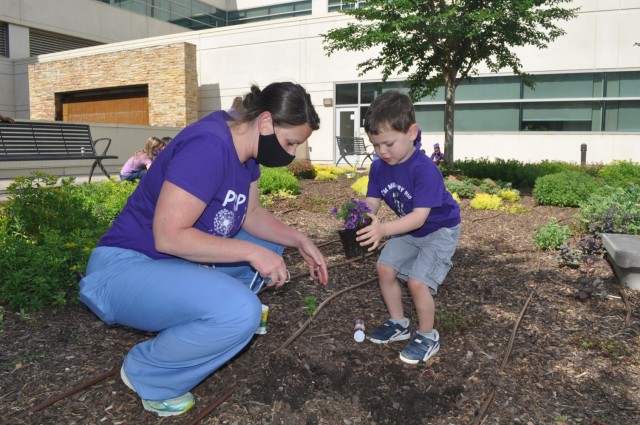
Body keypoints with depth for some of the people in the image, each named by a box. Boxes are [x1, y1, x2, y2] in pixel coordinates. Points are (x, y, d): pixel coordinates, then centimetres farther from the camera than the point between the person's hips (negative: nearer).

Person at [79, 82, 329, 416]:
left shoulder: (245, 148, 2)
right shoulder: (209, 146, -27)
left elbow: (251, 214, 11)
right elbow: (168, 236, -29)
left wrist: (299, 241, -2)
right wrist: (252, 253, -24)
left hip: (180, 260, 10)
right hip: (126, 268, -10)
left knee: (268, 246, 13)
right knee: (240, 312, -31)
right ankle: (146, 374, -3)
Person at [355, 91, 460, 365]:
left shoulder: (424, 170, -33)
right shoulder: (379, 167, -11)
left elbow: (419, 217, -37)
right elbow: (371, 203, -12)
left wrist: (383, 229, -51)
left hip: (439, 230, -7)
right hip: (408, 230, 7)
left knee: (417, 281, -17)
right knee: (385, 268, 4)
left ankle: (427, 337, 8)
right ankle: (398, 324, 25)